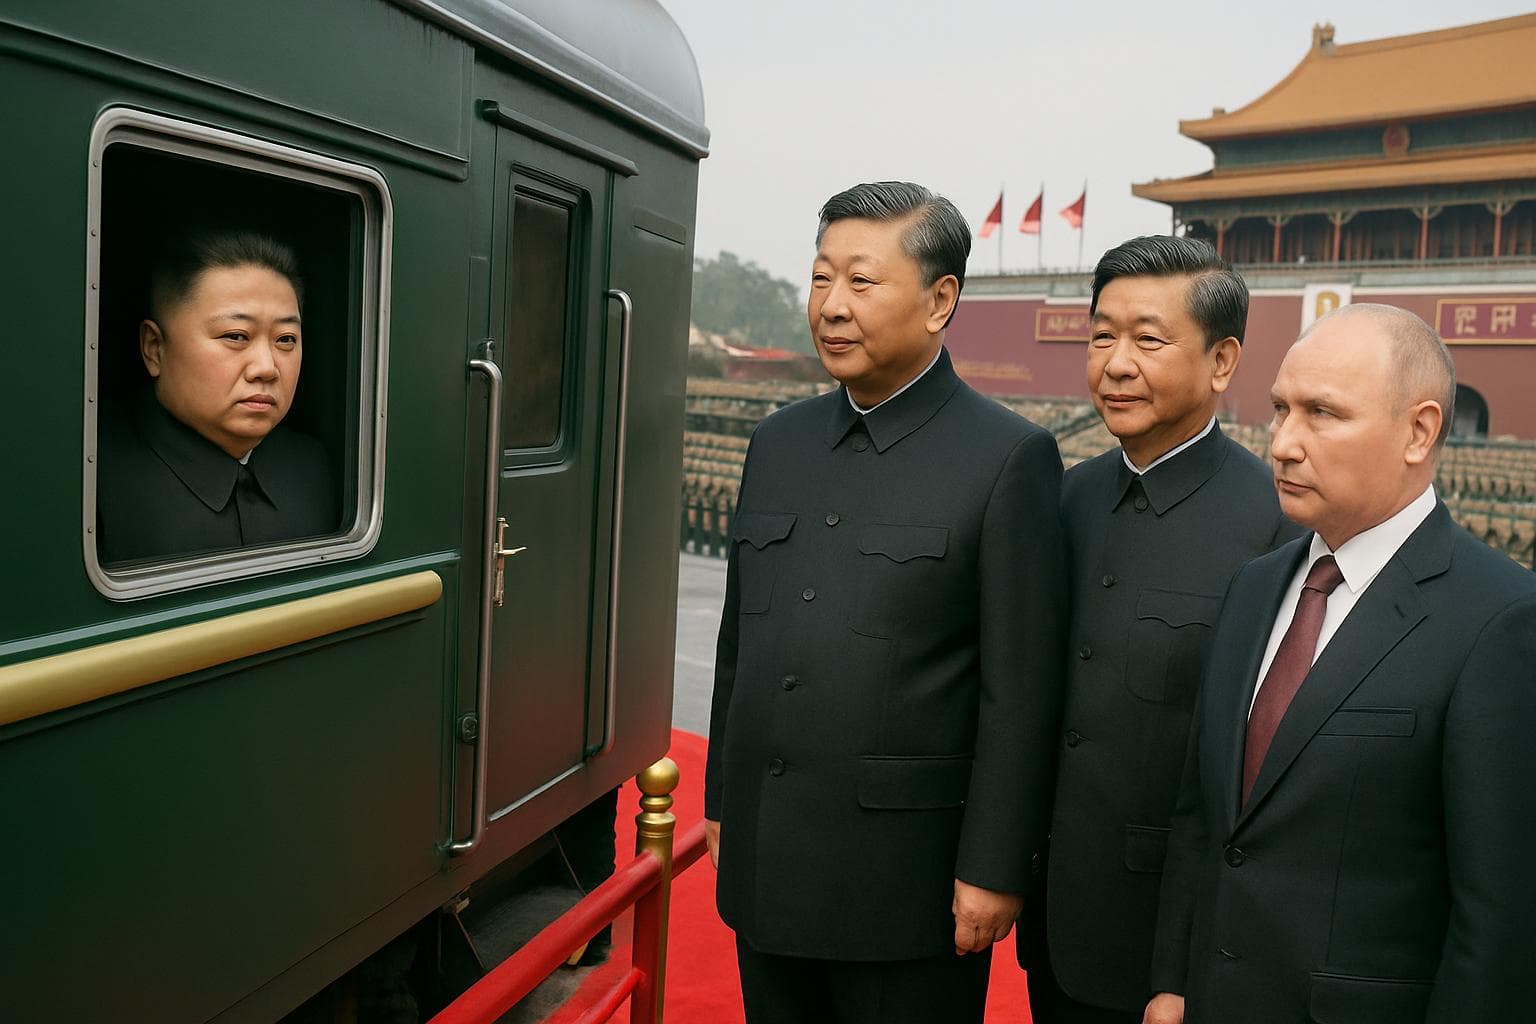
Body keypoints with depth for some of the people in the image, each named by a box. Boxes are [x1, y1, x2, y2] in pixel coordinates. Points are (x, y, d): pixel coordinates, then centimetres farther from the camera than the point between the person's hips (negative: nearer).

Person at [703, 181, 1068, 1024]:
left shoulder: (1008, 458, -10)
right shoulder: (779, 441, 6)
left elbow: (1019, 691, -11)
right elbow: (739, 639, 11)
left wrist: (993, 868, -11)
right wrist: (719, 797, 13)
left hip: (906, 882, -5)